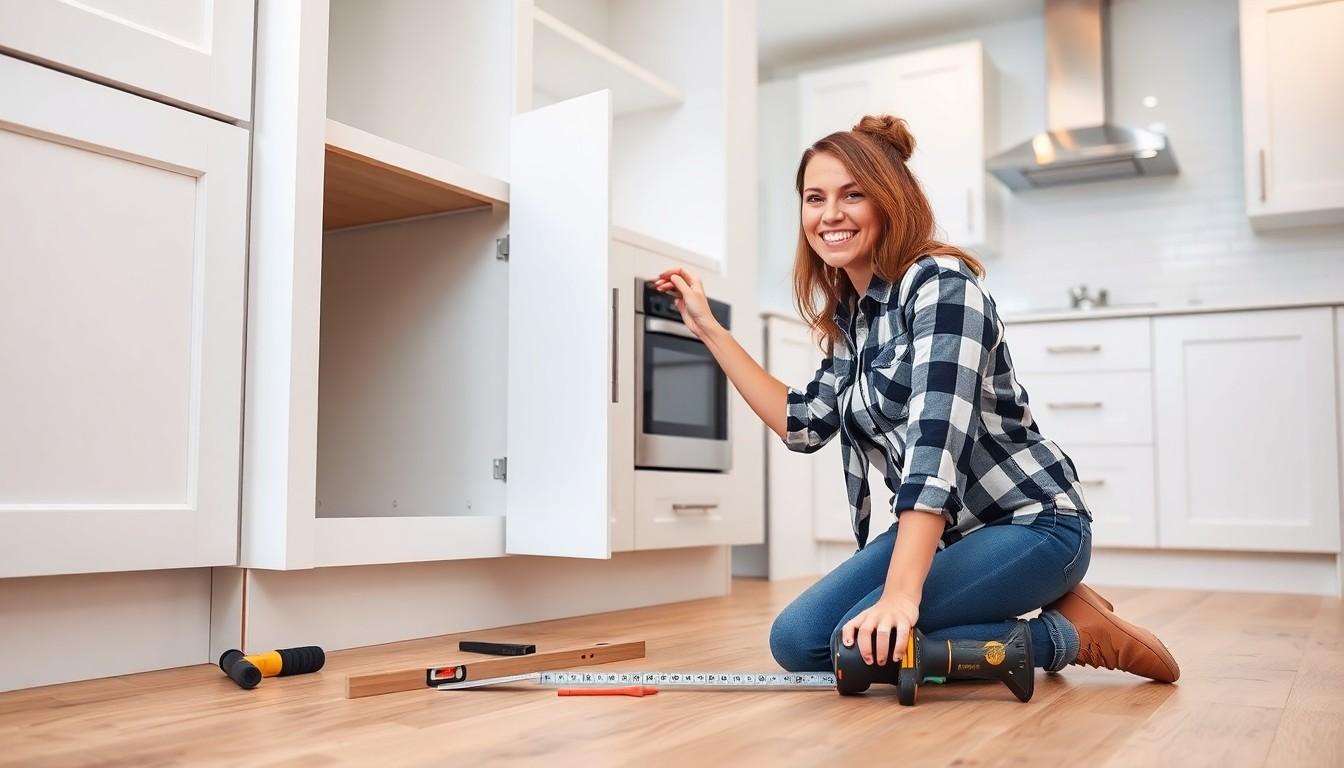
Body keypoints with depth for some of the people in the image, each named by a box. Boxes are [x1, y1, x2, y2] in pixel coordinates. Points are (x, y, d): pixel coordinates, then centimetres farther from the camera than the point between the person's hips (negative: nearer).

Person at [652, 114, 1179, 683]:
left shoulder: (941, 284, -17)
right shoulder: (848, 315, 8)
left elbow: (937, 437, -29)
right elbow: (805, 425, 11)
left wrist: (900, 593, -37)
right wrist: (708, 328, 10)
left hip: (1031, 521, -9)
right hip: (939, 528, 9)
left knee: (867, 641, -27)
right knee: (796, 641, -5)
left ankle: (1071, 632, -3)